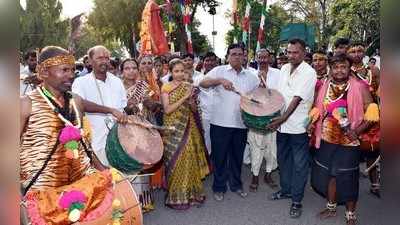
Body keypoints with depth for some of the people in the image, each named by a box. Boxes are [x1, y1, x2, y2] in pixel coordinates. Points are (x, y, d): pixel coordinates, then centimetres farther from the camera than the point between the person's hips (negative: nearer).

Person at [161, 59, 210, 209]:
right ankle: (176, 195, 13)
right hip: (173, 128, -3)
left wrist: (191, 100, -14)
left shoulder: (188, 86, 7)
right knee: (175, 159, 0)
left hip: (188, 127, 3)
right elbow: (167, 110, -13)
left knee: (189, 158, 3)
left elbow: (194, 110, 8)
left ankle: (190, 192, 18)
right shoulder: (166, 88, -2)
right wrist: (184, 98, -18)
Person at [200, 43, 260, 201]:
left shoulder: (251, 76, 10)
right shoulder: (219, 71, -1)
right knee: (219, 156, 6)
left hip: (241, 124, 3)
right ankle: (219, 187, 23)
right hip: (220, 123, -3)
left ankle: (236, 185, 33)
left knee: (237, 156, 16)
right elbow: (203, 83, -15)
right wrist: (220, 80, -30)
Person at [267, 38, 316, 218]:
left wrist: (283, 118, -22)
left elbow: (297, 99, -19)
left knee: (299, 164, 5)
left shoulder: (309, 72, -13)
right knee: (283, 159, 19)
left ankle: (296, 200, 18)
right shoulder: (284, 68, 8)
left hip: (298, 127, -7)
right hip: (281, 124, 7)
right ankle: (285, 190, 37)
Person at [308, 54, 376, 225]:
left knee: (348, 178, 7)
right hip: (327, 140, 4)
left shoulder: (359, 87, -9)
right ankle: (331, 207, 38)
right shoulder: (324, 86, 3)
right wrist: (313, 124, -1)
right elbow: (317, 109, 15)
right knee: (329, 173, 16)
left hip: (348, 142, -4)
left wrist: (357, 131, -20)